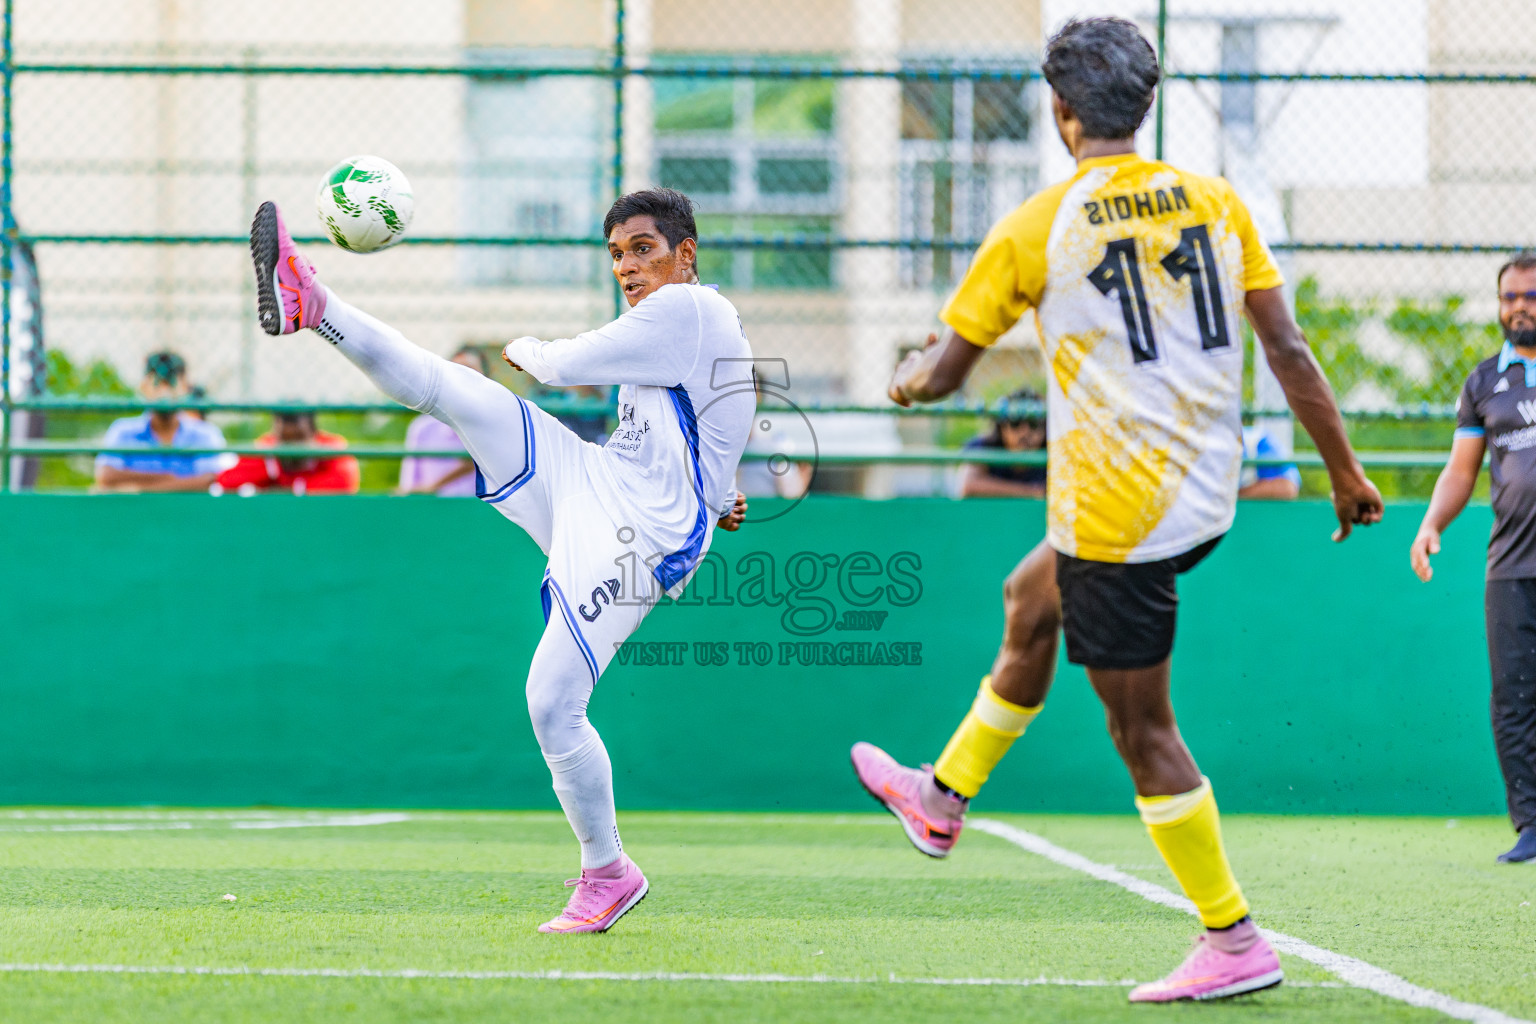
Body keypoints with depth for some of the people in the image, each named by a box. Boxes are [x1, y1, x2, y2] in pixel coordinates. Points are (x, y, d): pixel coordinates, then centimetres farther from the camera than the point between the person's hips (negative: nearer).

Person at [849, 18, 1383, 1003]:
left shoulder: (1037, 228, -10)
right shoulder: (1215, 201, 1)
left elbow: (943, 371, -1)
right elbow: (1289, 347, -1)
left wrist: (909, 379, 22)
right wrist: (1346, 470, 7)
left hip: (1115, 508, -7)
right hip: (1208, 493, 7)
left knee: (1143, 728, 2)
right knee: (1033, 599, 30)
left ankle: (1234, 942, 2)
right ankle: (944, 795, 46)